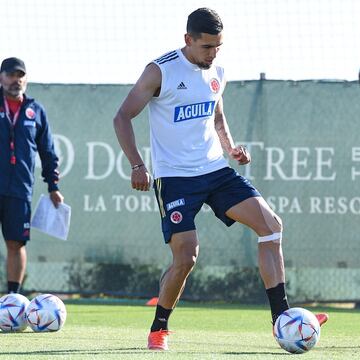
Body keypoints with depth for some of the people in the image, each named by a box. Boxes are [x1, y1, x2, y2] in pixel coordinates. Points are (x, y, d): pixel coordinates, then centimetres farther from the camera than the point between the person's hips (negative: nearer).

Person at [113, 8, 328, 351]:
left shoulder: (216, 73, 9)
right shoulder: (161, 71, -10)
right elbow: (122, 117, -8)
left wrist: (231, 148, 7)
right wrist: (137, 165, -19)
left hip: (216, 171, 6)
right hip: (175, 178, -6)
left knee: (271, 224, -8)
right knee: (186, 257, -15)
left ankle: (282, 317, -6)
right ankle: (158, 329, 9)